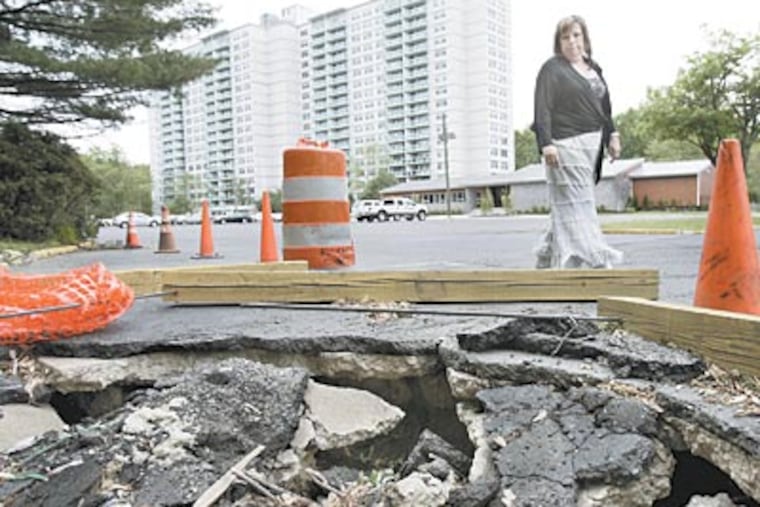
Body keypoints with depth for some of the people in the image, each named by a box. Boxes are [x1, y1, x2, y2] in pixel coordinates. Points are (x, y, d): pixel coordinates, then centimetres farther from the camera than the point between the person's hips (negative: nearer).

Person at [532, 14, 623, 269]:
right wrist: (546, 143, -20)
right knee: (574, 203, -8)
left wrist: (612, 134, 15)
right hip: (566, 145, -7)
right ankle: (592, 260, -8)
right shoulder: (552, 69, -2)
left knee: (568, 206, 9)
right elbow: (542, 108, -10)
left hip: (592, 144, 7)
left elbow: (604, 105, 25)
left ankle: (548, 257, 18)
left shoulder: (593, 68, 20)